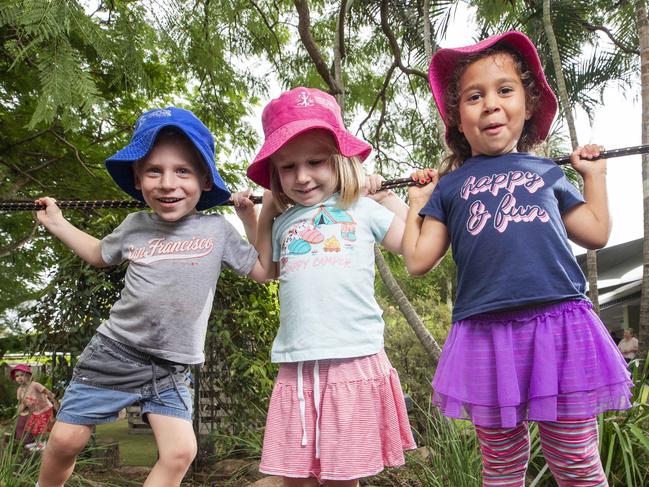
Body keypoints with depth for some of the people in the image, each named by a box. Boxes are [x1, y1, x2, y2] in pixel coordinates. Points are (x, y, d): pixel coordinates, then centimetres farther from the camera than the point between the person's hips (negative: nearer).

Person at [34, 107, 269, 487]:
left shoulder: (217, 229, -4)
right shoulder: (136, 225, 1)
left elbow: (263, 271, 2)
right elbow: (99, 255, 23)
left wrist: (254, 218, -3)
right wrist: (57, 222, 21)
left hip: (171, 369, -1)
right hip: (114, 355, 1)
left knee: (181, 450, -12)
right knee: (66, 439, 6)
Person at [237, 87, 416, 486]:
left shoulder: (362, 208, 6)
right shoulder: (283, 221, 16)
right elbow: (265, 269, 31)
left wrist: (385, 194, 11)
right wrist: (258, 214, 25)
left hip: (354, 360, -3)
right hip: (296, 366, 4)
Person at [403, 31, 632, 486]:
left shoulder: (547, 172, 15)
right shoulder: (450, 186, 12)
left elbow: (596, 233, 20)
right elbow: (419, 260, 9)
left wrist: (595, 175, 25)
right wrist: (418, 202, 16)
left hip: (560, 325, 1)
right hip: (486, 333, 0)